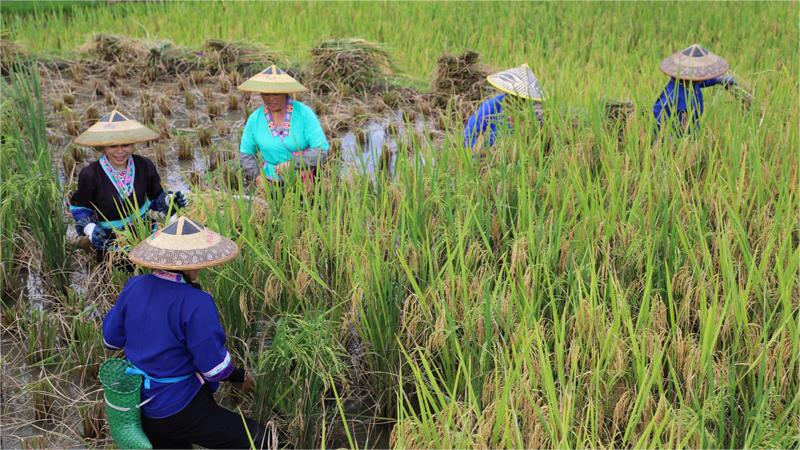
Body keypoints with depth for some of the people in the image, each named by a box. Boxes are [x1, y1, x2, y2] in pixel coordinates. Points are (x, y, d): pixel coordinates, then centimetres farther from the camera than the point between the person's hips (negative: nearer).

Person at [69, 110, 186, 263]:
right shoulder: (90, 175, -17)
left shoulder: (145, 166, -9)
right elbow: (79, 208, -2)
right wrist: (89, 227, -19)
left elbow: (155, 198, 6)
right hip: (110, 241, -2)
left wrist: (168, 200, -15)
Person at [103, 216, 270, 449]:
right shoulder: (195, 303, -26)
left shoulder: (134, 287, -7)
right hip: (179, 410, -7)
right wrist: (240, 376, -2)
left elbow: (111, 339, 6)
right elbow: (214, 367, -21)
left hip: (139, 406, 8)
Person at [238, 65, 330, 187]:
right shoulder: (254, 119, 0)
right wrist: (258, 177, -5)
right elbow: (246, 153, 12)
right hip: (272, 183, 2)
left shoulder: (304, 113, -9)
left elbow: (322, 150, -12)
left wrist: (293, 163, -23)